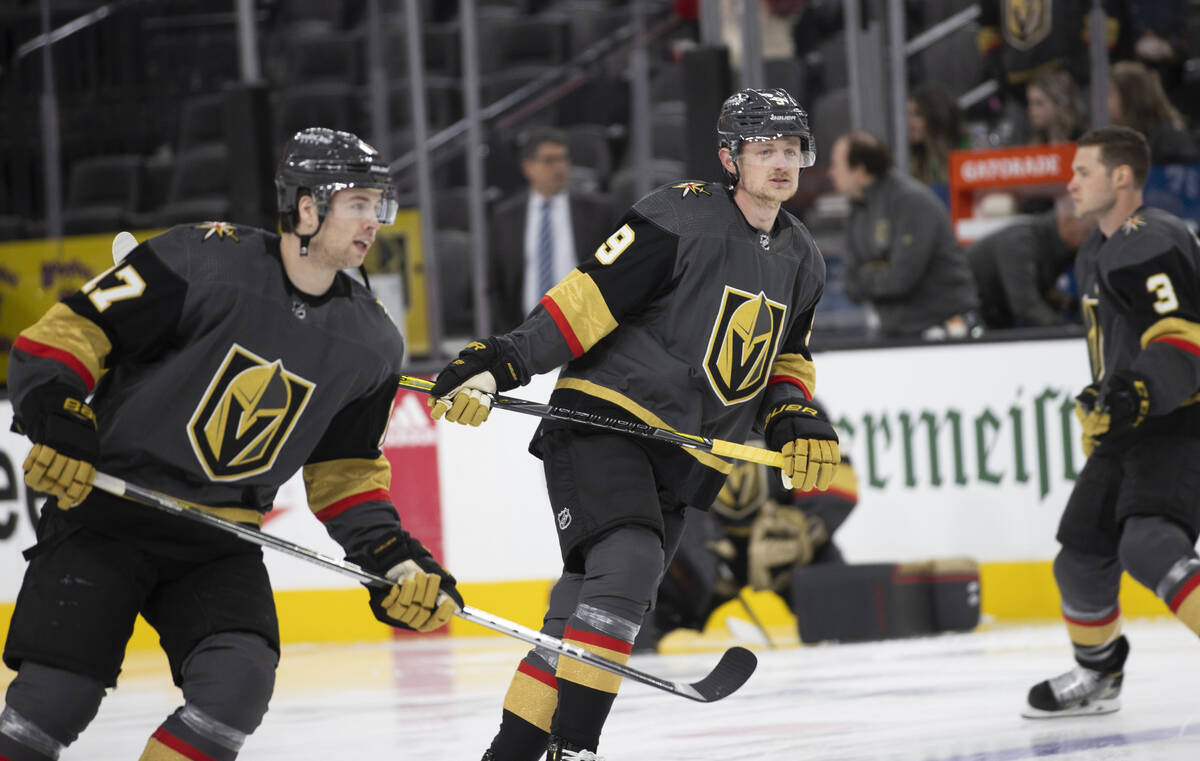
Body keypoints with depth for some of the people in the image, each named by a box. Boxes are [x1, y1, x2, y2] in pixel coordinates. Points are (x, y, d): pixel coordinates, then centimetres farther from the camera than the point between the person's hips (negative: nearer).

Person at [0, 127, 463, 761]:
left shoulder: (370, 343, 4)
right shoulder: (202, 262, -13)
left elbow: (345, 468, 14)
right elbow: (69, 331, -10)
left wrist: (395, 559, 2)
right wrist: (58, 424, -22)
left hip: (218, 543, 5)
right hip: (104, 512, -4)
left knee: (239, 683, -20)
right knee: (54, 699, -14)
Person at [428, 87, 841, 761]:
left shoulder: (802, 261, 12)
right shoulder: (682, 218, -12)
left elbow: (785, 359, 24)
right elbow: (591, 295, -16)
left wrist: (797, 421, 4)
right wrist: (502, 363, -25)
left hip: (682, 459, 7)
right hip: (604, 420, -7)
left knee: (589, 606, 5)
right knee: (628, 562, -26)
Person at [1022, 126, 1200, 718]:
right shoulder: (1097, 253, 17)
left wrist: (1140, 393, -38)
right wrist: (1097, 407, 32)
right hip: (1127, 429, 10)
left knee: (1150, 546, -29)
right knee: (1083, 552, 14)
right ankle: (1097, 675, 35)